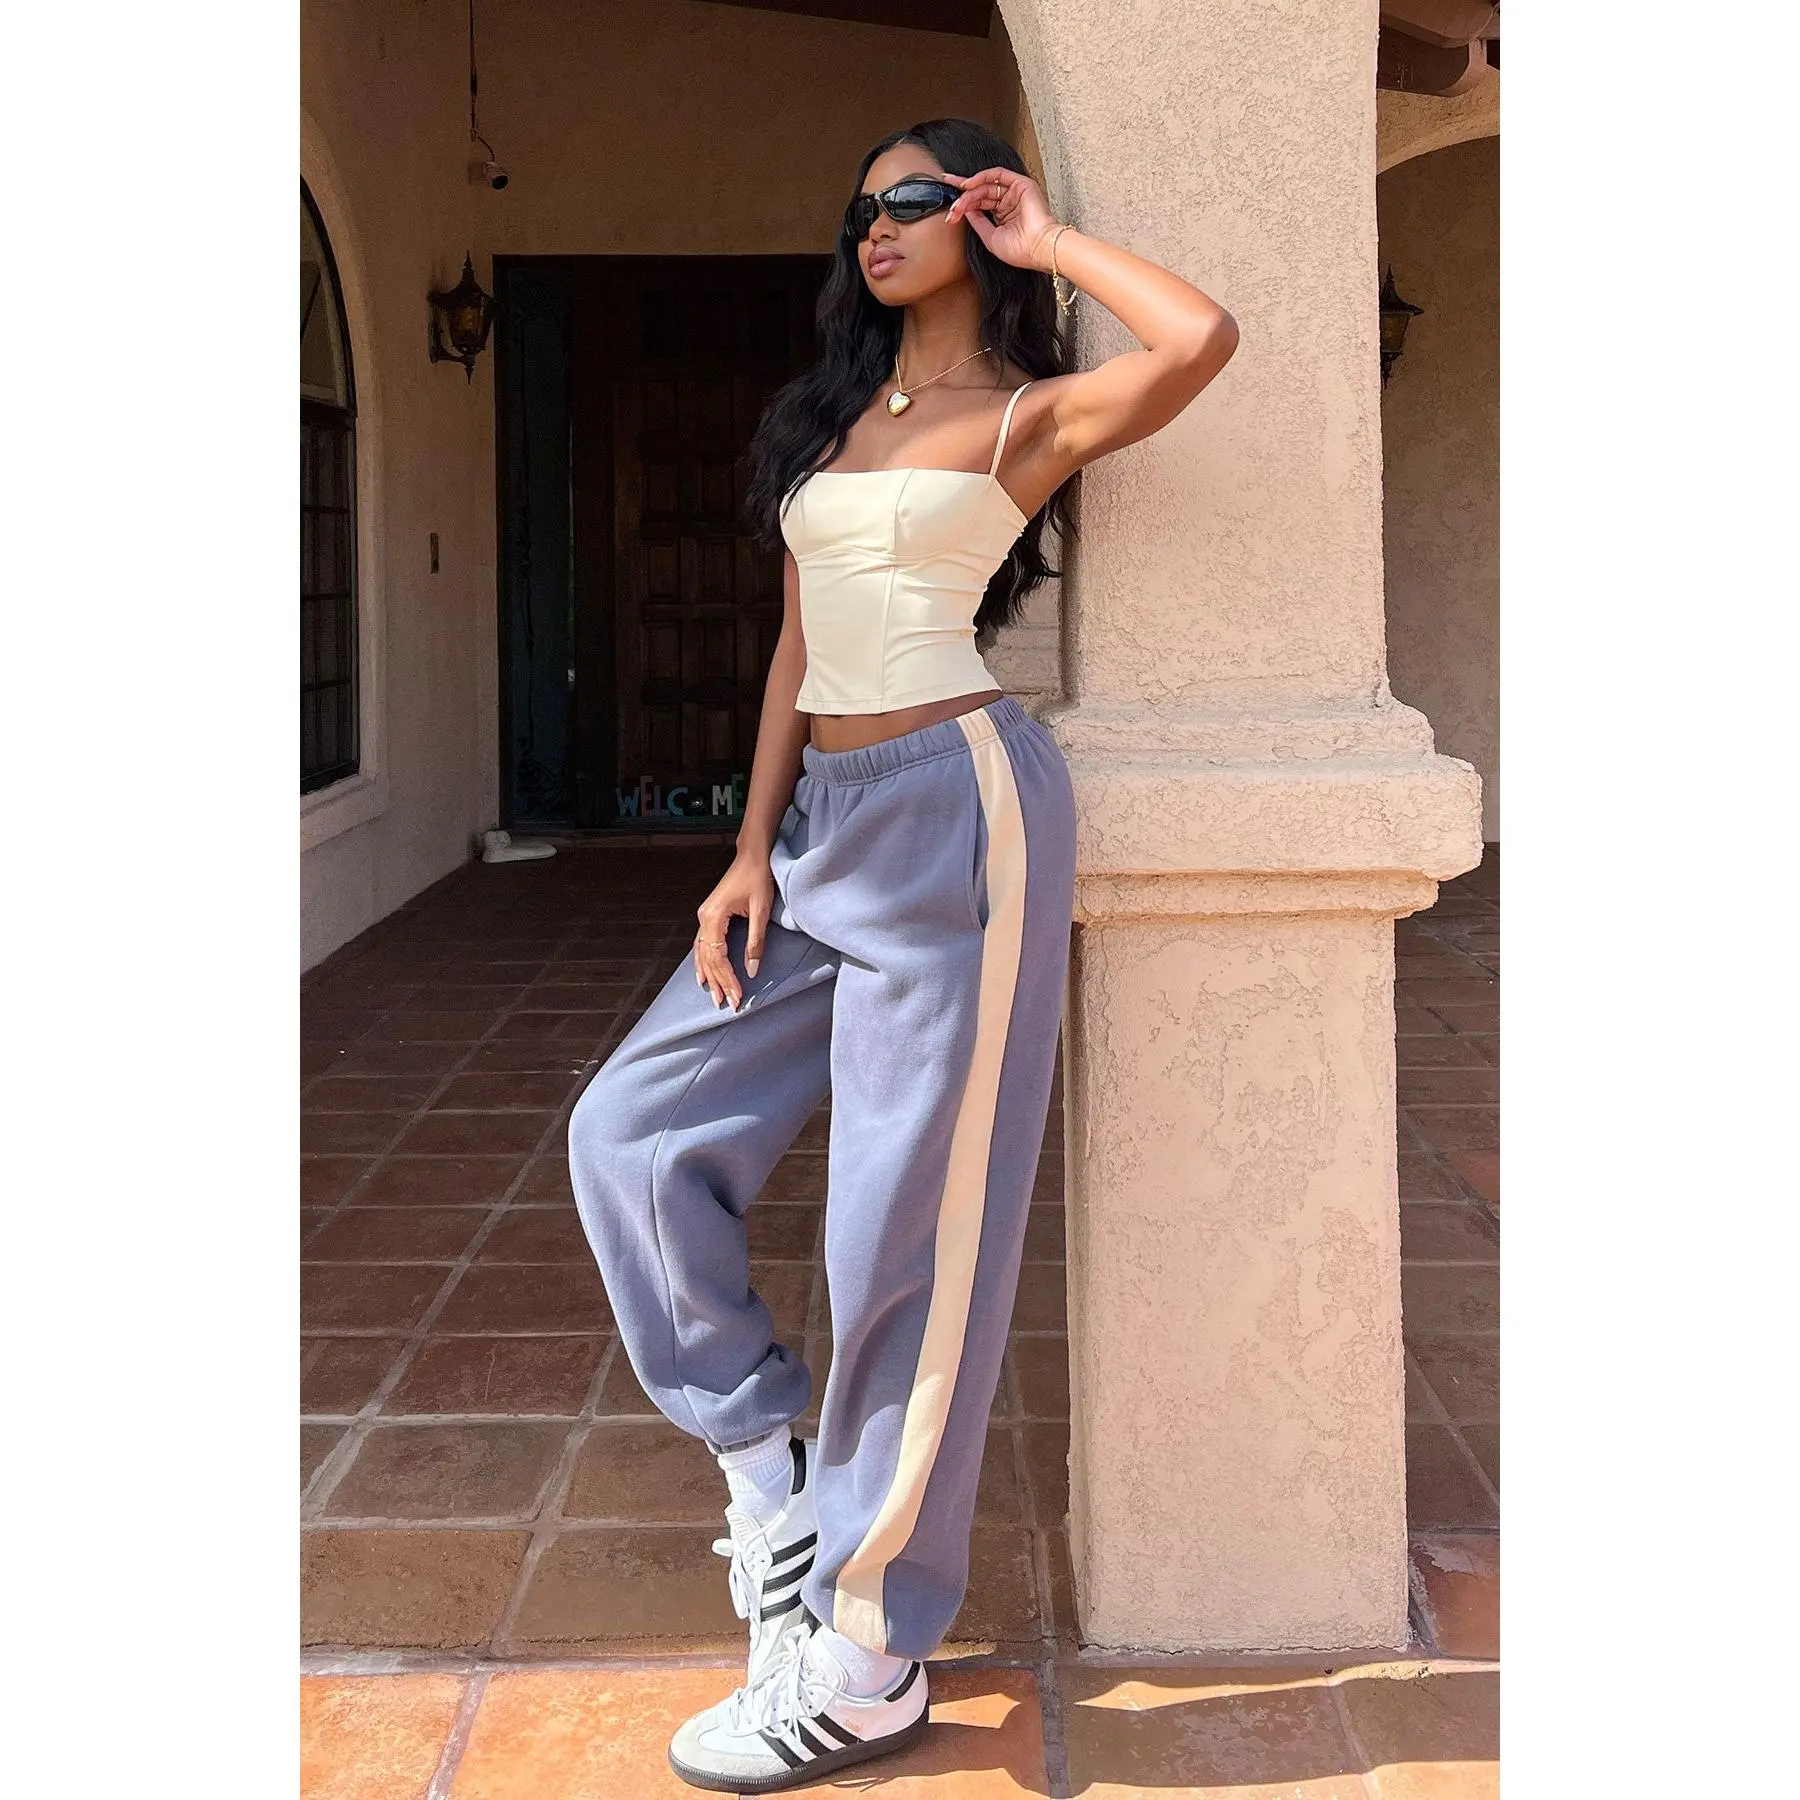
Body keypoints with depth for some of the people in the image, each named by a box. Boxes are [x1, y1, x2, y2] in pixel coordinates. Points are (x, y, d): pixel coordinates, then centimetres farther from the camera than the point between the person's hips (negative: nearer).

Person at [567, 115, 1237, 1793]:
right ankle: (761, 1453, 19)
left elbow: (1199, 341, -21)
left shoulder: (1031, 415, -1)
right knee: (631, 1130, 1)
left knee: (911, 1233, -3)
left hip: (958, 806, -7)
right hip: (828, 821, 8)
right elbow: (797, 645, 17)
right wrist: (752, 848, 9)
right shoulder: (832, 415, 19)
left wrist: (1048, 240, -5)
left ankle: (865, 1666, 7)